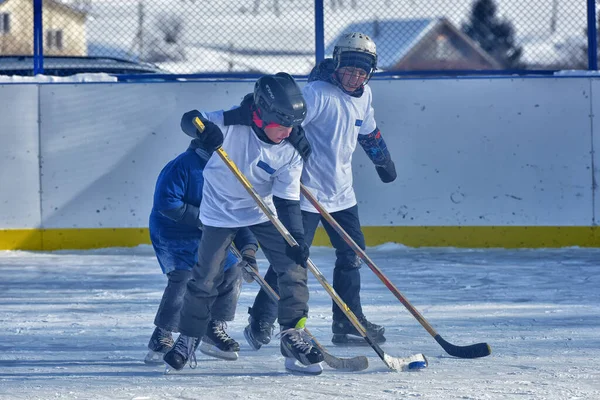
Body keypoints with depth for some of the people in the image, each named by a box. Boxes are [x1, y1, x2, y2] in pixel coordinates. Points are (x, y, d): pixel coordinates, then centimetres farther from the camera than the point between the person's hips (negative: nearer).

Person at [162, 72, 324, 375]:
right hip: (221, 211, -3)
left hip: (263, 211, 3)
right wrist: (203, 128, -52)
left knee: (294, 266, -8)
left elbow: (287, 199, -13)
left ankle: (294, 336, 1)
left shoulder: (291, 151, -15)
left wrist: (296, 236, -25)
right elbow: (190, 120, -28)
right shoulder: (232, 124, -25)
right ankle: (188, 340, 18)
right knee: (206, 279, -1)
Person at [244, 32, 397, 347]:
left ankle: (348, 323, 22)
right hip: (308, 191, -8)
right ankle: (260, 323, 0)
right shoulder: (318, 93, -17)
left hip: (341, 192, 8)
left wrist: (383, 161, 37)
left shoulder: (363, 96, 8)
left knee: (353, 253, 11)